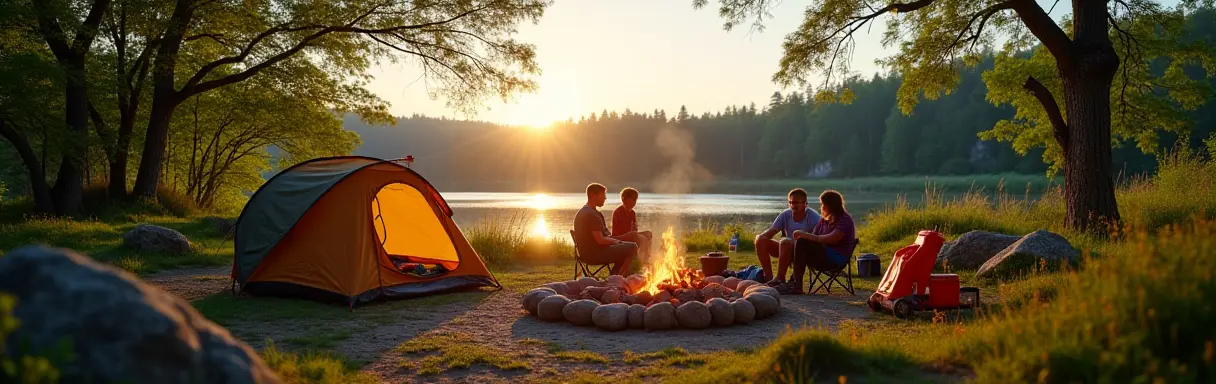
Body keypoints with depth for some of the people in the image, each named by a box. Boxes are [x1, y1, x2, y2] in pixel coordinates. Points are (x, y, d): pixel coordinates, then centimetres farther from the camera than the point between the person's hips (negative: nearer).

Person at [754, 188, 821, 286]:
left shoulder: (813, 217, -14)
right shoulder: (785, 215, 0)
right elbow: (771, 231, -3)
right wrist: (760, 236, -25)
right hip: (789, 249, 6)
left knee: (785, 242, -35)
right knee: (761, 241, -11)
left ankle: (780, 278, -25)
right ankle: (768, 277, -10)